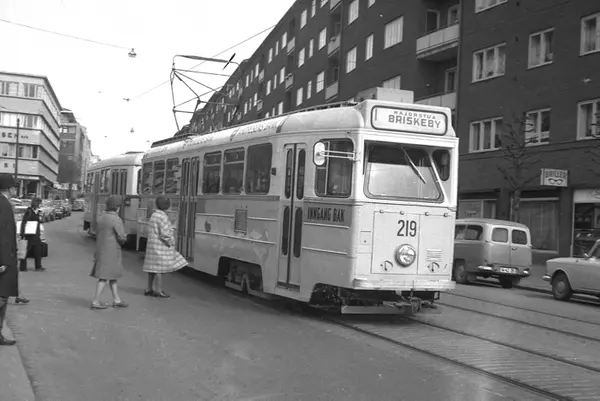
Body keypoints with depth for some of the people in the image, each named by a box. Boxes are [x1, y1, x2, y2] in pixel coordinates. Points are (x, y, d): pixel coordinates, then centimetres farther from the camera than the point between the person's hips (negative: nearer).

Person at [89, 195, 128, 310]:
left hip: (101, 250, 8)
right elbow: (121, 238, -16)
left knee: (113, 275, 15)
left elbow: (97, 234, 14)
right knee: (104, 277, -4)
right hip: (111, 251, -8)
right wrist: (125, 236, 6)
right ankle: (95, 302, -2)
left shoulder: (102, 218, 9)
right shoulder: (116, 220, -15)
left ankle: (116, 300, 20)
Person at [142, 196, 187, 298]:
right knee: (160, 268, -4)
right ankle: (158, 291, -1)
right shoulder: (163, 217, -15)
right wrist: (171, 243, -8)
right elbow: (164, 234, -21)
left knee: (152, 268, 12)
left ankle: (149, 289, 18)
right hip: (161, 247, -9)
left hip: (153, 246, 9)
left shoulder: (154, 215, 14)